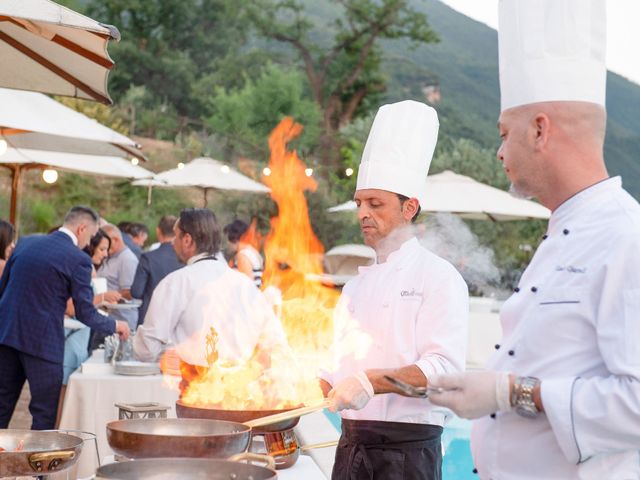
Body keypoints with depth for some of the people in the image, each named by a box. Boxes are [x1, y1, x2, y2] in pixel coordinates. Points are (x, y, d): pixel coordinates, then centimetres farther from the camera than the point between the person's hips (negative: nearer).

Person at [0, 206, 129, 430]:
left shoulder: (26, 242, 9)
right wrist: (115, 325, 9)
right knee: (45, 413, 4)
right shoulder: (78, 259, -9)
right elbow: (85, 314, -7)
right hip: (42, 341, -6)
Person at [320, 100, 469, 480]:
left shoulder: (439, 276, -8)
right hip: (352, 444, 6)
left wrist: (373, 382, -28)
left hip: (407, 448, -6)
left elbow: (444, 369, -19)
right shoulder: (359, 282, 13)